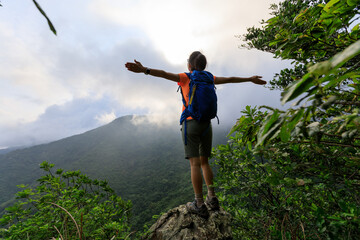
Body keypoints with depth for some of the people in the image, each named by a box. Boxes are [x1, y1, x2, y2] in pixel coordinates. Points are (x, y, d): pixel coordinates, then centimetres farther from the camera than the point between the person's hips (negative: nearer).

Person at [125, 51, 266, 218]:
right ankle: (212, 199, 15)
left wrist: (144, 70, -21)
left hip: (190, 123, -5)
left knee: (195, 163, -3)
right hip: (206, 124, 5)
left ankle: (199, 205, 1)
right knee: (204, 162, 14)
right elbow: (230, 79, 24)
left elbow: (165, 74, -13)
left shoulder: (186, 78, 2)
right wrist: (250, 79, 37)